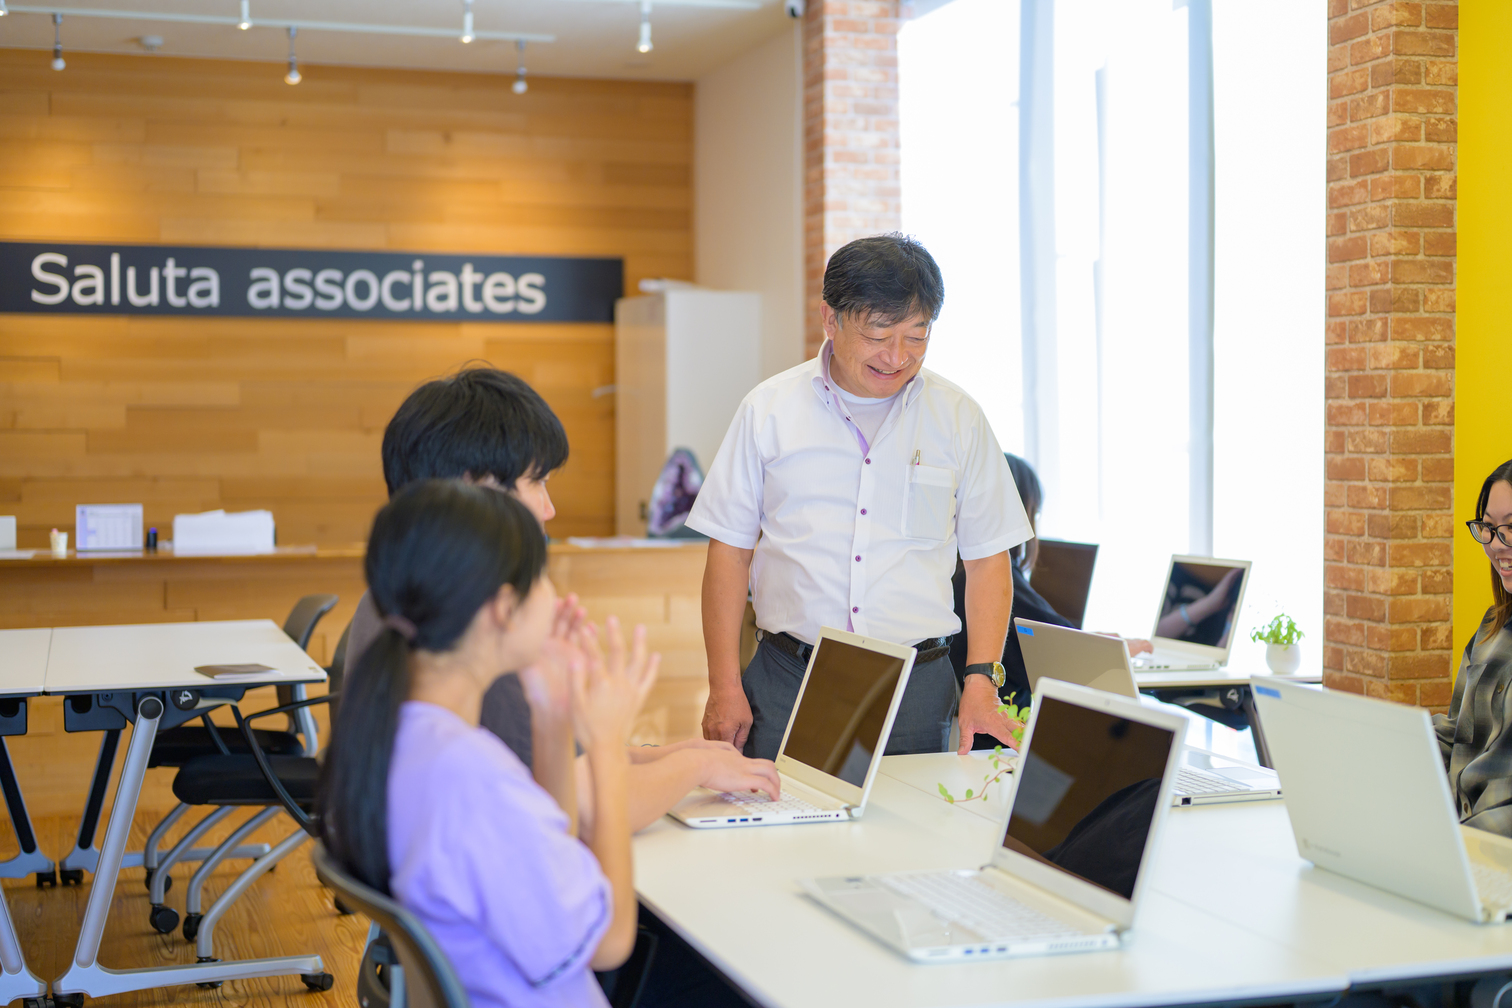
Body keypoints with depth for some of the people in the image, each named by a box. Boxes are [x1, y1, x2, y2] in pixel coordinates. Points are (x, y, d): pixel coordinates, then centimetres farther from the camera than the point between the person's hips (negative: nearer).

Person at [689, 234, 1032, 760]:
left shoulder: (958, 418, 5)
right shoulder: (769, 410, 2)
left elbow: (987, 558, 8)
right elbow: (729, 551, 5)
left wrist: (981, 682, -2)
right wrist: (725, 687, -1)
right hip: (788, 679, 0)